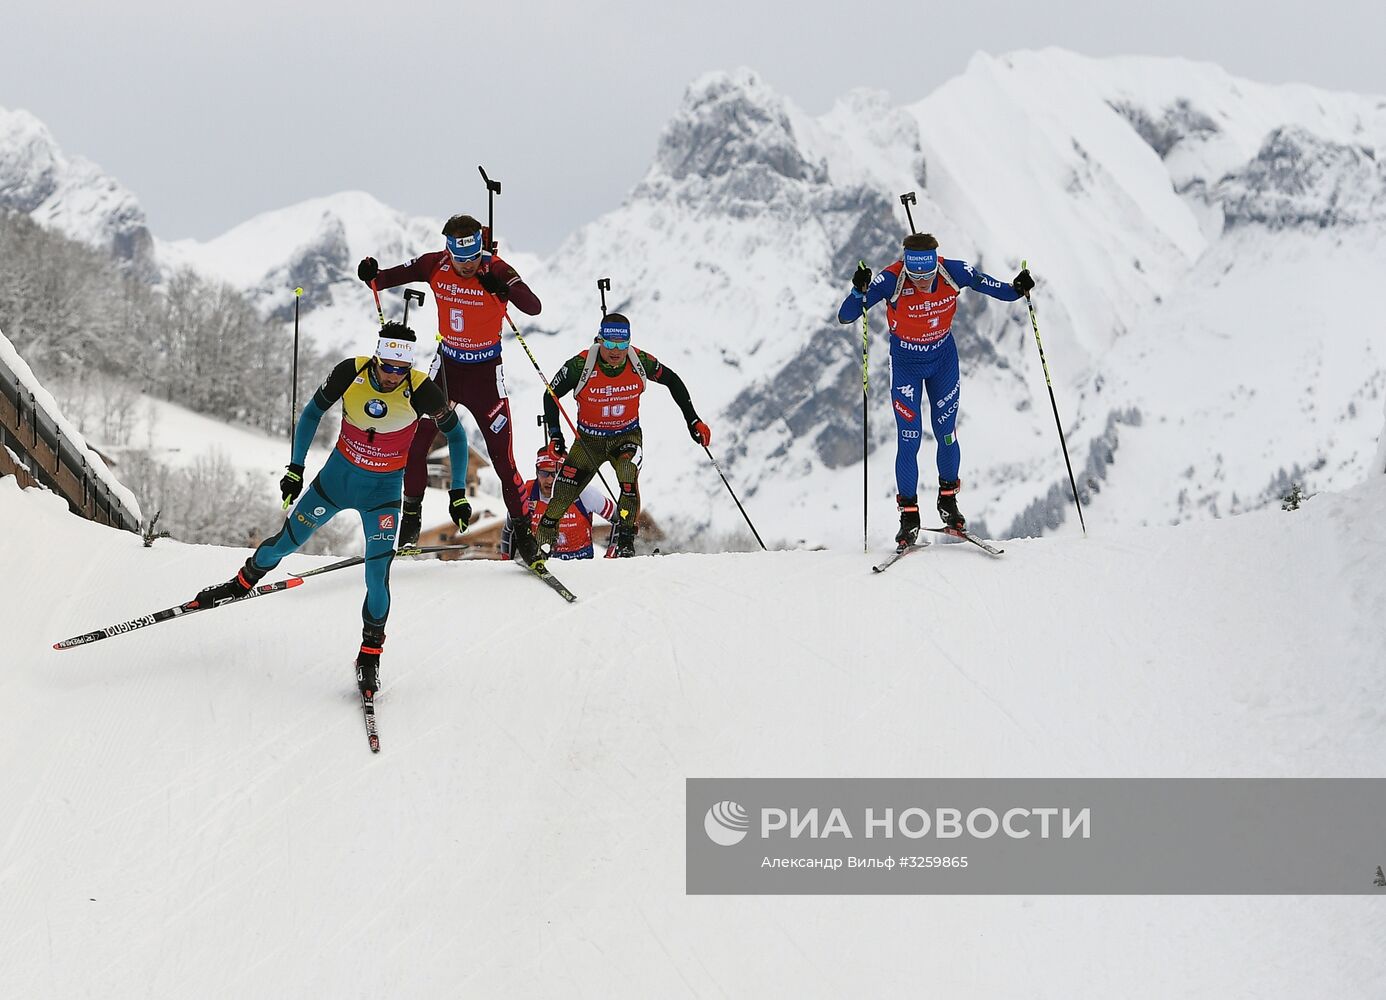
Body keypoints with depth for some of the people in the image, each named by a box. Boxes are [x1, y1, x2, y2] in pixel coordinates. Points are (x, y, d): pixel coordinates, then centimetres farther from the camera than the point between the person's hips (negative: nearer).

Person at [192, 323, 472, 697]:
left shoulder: (420, 391, -24)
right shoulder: (351, 373, -21)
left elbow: (455, 434, -8)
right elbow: (312, 413, -3)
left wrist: (458, 493, -9)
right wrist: (295, 468, -5)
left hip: (383, 490, -2)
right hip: (338, 475, 2)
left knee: (377, 576, -12)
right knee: (287, 540, 12)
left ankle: (370, 655, 6)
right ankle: (244, 581, 42)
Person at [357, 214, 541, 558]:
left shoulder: (496, 270, -20)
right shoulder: (435, 265, -10)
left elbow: (534, 307, -31)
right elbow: (391, 277, 0)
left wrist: (503, 290, -48)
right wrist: (371, 276, -22)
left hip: (485, 371, -3)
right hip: (447, 364, 3)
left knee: (502, 456, -5)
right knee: (414, 442, -1)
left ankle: (522, 530, 8)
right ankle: (411, 519, 18)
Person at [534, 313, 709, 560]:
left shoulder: (640, 362, -16)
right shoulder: (581, 365, -21)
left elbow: (672, 381, 2)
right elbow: (551, 396, -6)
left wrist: (693, 420, 0)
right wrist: (555, 435, -14)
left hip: (627, 436, 0)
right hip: (589, 439, 0)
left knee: (629, 476, -30)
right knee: (564, 492, -11)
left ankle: (624, 539, -23)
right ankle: (542, 543, 6)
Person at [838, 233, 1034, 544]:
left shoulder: (954, 272, -23)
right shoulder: (890, 281, -29)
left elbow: (993, 287, -8)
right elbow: (845, 317, -30)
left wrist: (1016, 290, -29)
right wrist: (859, 291, -49)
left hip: (944, 358, 2)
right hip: (906, 364, -2)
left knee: (946, 434, 9)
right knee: (909, 440, -5)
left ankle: (948, 500, 30)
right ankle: (909, 515, 8)